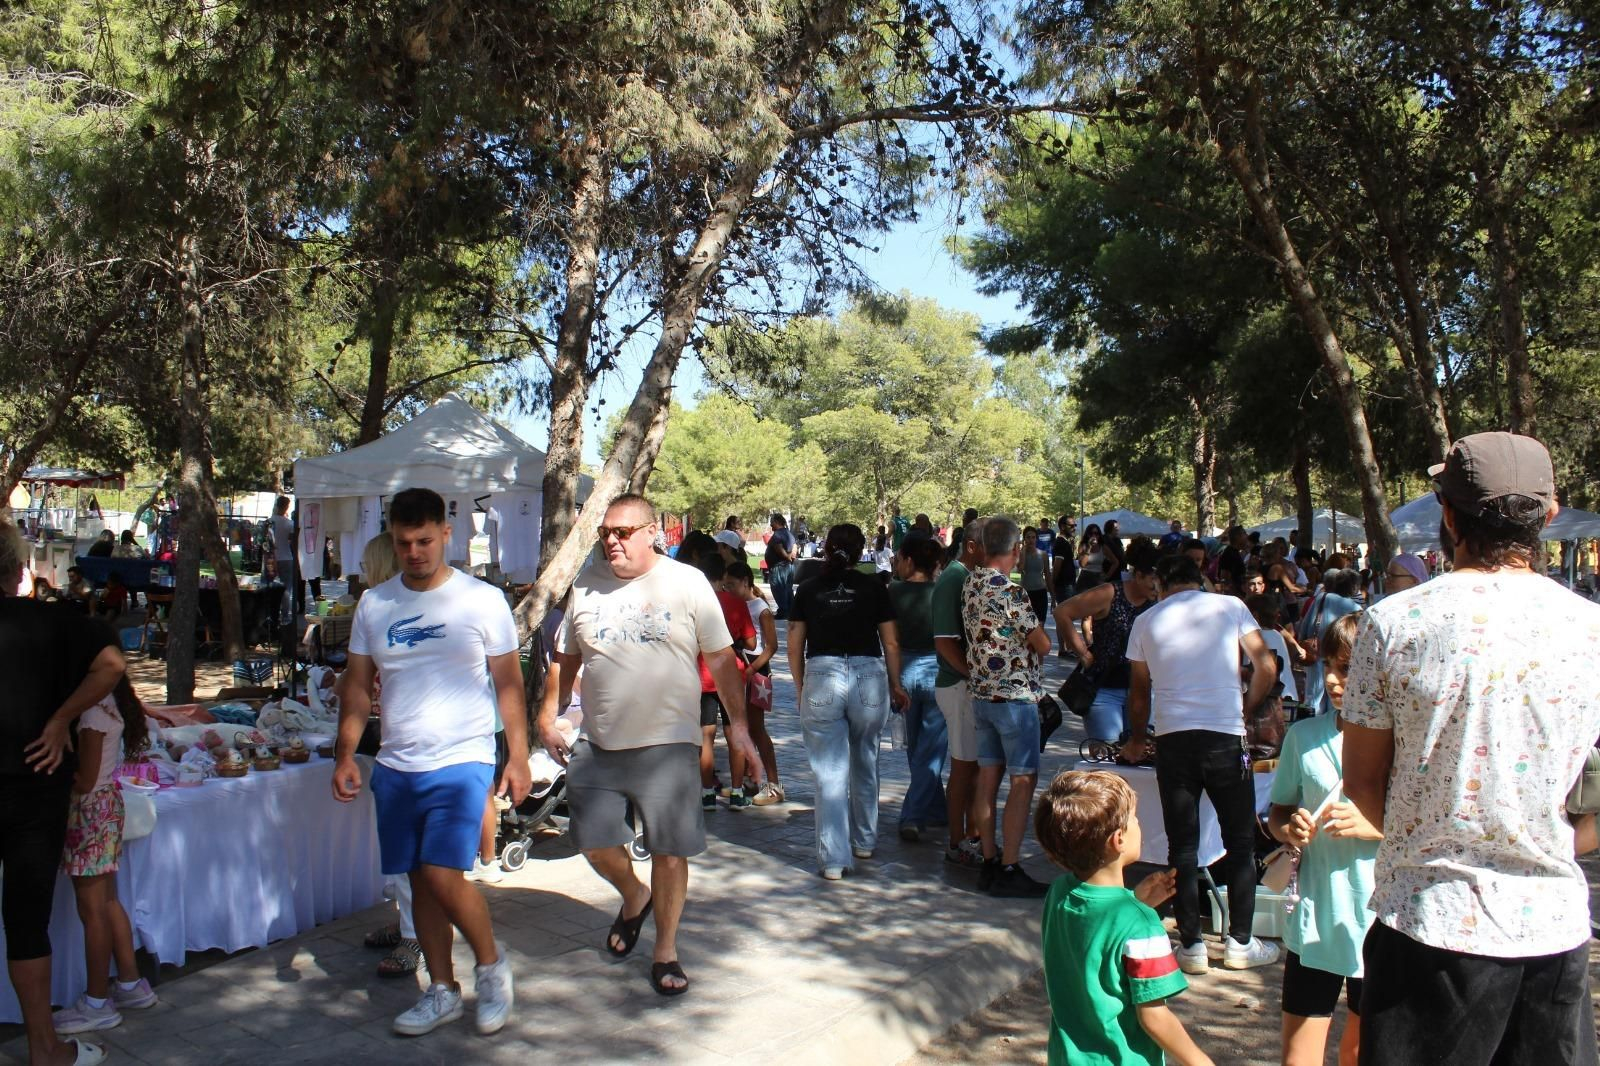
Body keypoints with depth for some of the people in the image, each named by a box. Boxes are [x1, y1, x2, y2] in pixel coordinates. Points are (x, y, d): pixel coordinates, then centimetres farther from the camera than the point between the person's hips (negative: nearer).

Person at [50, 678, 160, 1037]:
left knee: (92, 911, 2)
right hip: (105, 804, 9)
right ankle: (130, 984, 27)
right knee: (108, 903, 17)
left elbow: (85, 779, -17)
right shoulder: (108, 700, 5)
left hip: (90, 810, -9)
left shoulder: (93, 707, -20)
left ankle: (97, 1003, 13)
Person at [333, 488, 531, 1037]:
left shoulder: (482, 599, -4)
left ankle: (491, 964, 13)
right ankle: (442, 991, 27)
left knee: (443, 875, -14)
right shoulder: (373, 604, 6)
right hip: (396, 767, 5)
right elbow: (357, 683, 11)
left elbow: (508, 683, -1)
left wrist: (518, 758, -5)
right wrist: (345, 755, 3)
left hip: (462, 761, -4)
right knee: (420, 881, 11)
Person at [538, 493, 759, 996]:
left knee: (670, 854, 3)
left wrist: (737, 723, -4)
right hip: (597, 746, 3)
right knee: (597, 845, 10)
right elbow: (565, 658, 15)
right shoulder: (587, 583, 6)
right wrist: (548, 718, 10)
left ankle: (666, 952, 23)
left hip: (667, 745, -3)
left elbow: (721, 658, 0)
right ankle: (634, 897, 42)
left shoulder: (687, 582, -3)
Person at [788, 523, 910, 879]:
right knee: (864, 764, 20)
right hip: (869, 676, 1)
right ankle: (865, 841, 33)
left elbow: (795, 648, 8)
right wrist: (895, 686, 18)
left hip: (821, 678, -1)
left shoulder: (808, 590, 7)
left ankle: (834, 859, 4)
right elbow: (891, 643, 6)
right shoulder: (874, 588, 5)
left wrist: (800, 688, 21)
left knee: (830, 773, 3)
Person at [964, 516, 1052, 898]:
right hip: (1014, 694, -8)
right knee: (1023, 779, -2)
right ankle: (1009, 870, 0)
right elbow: (1043, 644, -11)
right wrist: (1032, 638, 8)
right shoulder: (1009, 591, -19)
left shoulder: (970, 583, 4)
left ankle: (990, 862, 19)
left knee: (988, 775, 11)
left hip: (981, 691, 8)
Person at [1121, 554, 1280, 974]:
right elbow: (1267, 668, 2)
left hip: (1171, 738, 1)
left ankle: (1191, 946, 11)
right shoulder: (1230, 607, 6)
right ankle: (1240, 943, 17)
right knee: (1240, 843, 12)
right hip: (1225, 735, -1)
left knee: (1183, 846, 8)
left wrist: (1137, 739, 30)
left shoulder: (1145, 621, 10)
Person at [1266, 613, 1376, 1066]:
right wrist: (1288, 828, -10)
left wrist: (1374, 826, -20)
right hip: (1315, 921, 1)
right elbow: (1278, 812, 11)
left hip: (1380, 925, -1)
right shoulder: (1304, 735, 2)